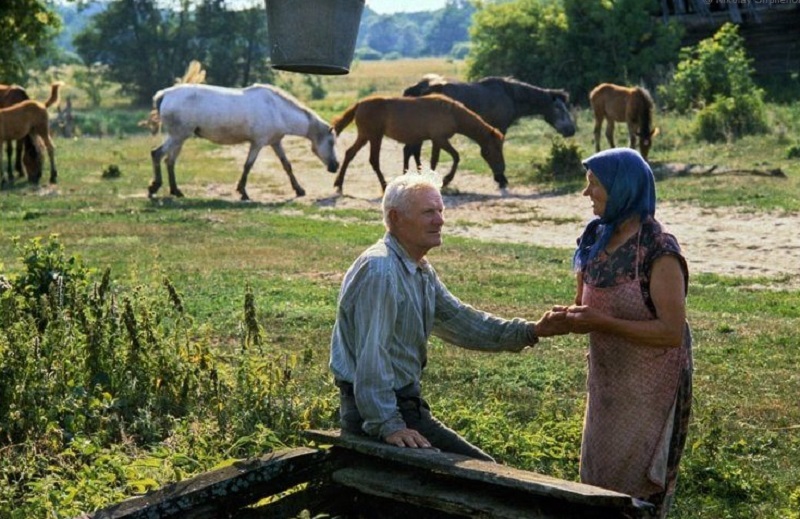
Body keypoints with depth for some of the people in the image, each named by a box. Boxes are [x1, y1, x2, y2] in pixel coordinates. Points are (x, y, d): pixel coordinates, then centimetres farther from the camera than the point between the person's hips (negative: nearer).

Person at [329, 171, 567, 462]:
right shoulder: (379, 270, -20)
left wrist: (531, 331, 5)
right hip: (373, 411, -11)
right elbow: (371, 356, -25)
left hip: (405, 401, 11)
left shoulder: (422, 272, 13)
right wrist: (387, 425, -27)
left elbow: (460, 322, 15)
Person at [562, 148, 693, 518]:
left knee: (637, 484, 4)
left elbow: (672, 333, -25)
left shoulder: (659, 252, -21)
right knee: (600, 473, 18)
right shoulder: (599, 240, 3)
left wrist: (601, 322, -26)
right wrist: (571, 315, -9)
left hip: (648, 390, -8)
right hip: (608, 383, 8)